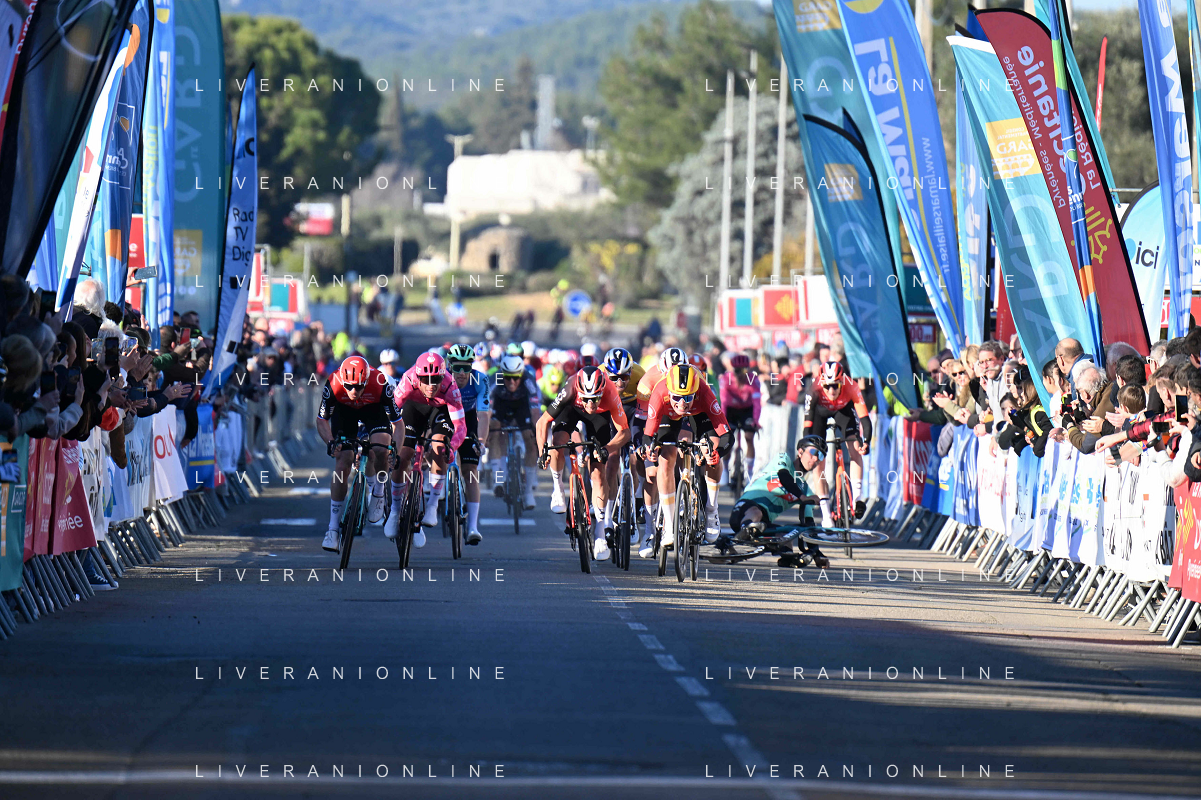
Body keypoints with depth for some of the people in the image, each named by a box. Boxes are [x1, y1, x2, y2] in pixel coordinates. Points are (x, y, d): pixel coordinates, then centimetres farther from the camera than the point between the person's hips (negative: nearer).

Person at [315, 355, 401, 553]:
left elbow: (397, 422, -29)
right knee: (342, 466, -11)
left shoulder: (380, 385, -38)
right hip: (344, 411, 1)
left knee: (380, 451, -28)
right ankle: (333, 529, -4)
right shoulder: (333, 385, -35)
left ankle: (378, 494, 4)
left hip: (374, 409, -1)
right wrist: (330, 442, -36)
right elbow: (321, 420, -19)